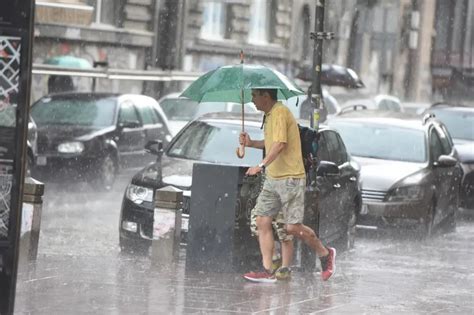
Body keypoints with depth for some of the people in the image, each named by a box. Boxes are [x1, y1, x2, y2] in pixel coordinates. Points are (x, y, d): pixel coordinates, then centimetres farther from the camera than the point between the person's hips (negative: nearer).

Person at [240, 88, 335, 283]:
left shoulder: (280, 112, -15)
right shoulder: (269, 115, 16)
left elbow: (280, 144, -25)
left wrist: (261, 166, -32)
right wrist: (251, 143, 13)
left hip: (290, 179, -10)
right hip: (272, 179, 10)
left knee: (292, 227, -8)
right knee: (262, 222, 0)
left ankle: (325, 254, 15)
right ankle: (268, 271, -1)